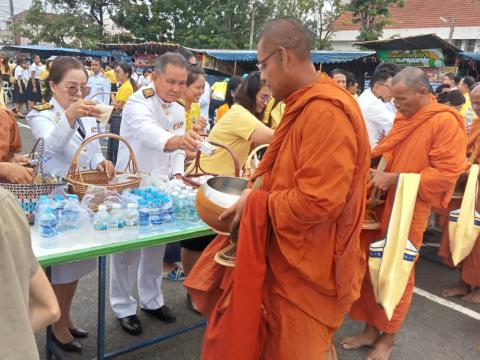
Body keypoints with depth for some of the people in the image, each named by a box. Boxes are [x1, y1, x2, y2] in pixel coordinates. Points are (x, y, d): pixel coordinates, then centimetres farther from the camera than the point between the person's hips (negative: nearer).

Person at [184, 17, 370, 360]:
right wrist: (258, 187, -1)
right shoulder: (305, 105, 9)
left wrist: (256, 205, -16)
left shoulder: (326, 111, -25)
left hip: (306, 267, -9)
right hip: (289, 254, 9)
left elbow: (318, 201, -29)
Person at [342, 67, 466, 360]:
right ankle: (371, 329, 28)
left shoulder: (446, 122, -12)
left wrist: (394, 179, -21)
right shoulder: (403, 118, 11)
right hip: (381, 203, 7)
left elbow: (446, 173, -17)